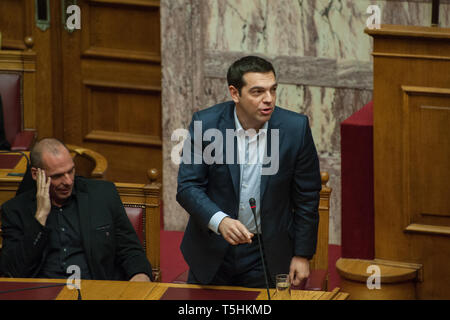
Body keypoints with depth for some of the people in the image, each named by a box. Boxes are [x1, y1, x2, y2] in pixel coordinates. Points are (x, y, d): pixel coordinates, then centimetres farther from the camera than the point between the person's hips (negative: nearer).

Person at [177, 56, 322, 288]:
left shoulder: (295, 128, -11)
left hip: (266, 255, 0)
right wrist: (220, 221, -30)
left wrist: (302, 254, -1)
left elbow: (306, 197, -2)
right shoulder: (205, 123, -12)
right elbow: (187, 186, -13)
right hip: (211, 251, 0)